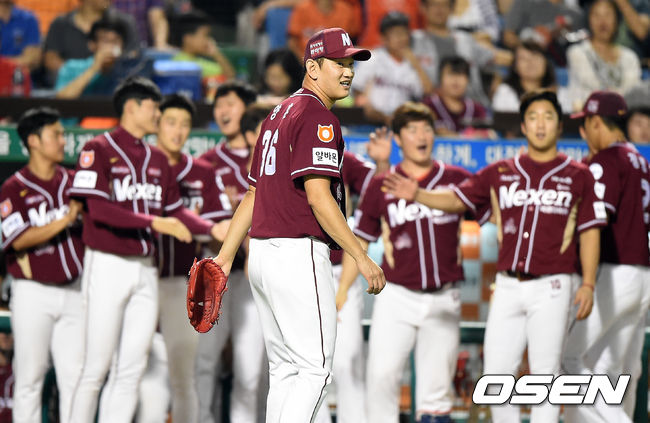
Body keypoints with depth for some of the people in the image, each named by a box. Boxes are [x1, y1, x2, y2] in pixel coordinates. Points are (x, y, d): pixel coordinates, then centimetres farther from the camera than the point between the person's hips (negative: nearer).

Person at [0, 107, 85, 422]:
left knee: (75, 374, 1)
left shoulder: (74, 182, 11)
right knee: (30, 375, -1)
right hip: (33, 293, -4)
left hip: (73, 290, 4)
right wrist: (64, 221, -20)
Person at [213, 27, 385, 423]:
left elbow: (253, 194, 20)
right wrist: (361, 257, -19)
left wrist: (226, 256, 21)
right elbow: (318, 196, -20)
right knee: (315, 368, -9)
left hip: (262, 254, 10)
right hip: (299, 253, -10)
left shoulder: (279, 114, 19)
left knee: (285, 370, 12)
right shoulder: (317, 117, -11)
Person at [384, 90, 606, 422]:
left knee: (544, 373, -3)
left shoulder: (578, 176, 4)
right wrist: (417, 194, -7)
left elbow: (590, 233, 2)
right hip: (508, 286, 3)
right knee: (496, 373, 0)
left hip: (551, 286, -3)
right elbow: (456, 200, 11)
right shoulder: (500, 173, 12)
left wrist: (588, 285, -7)